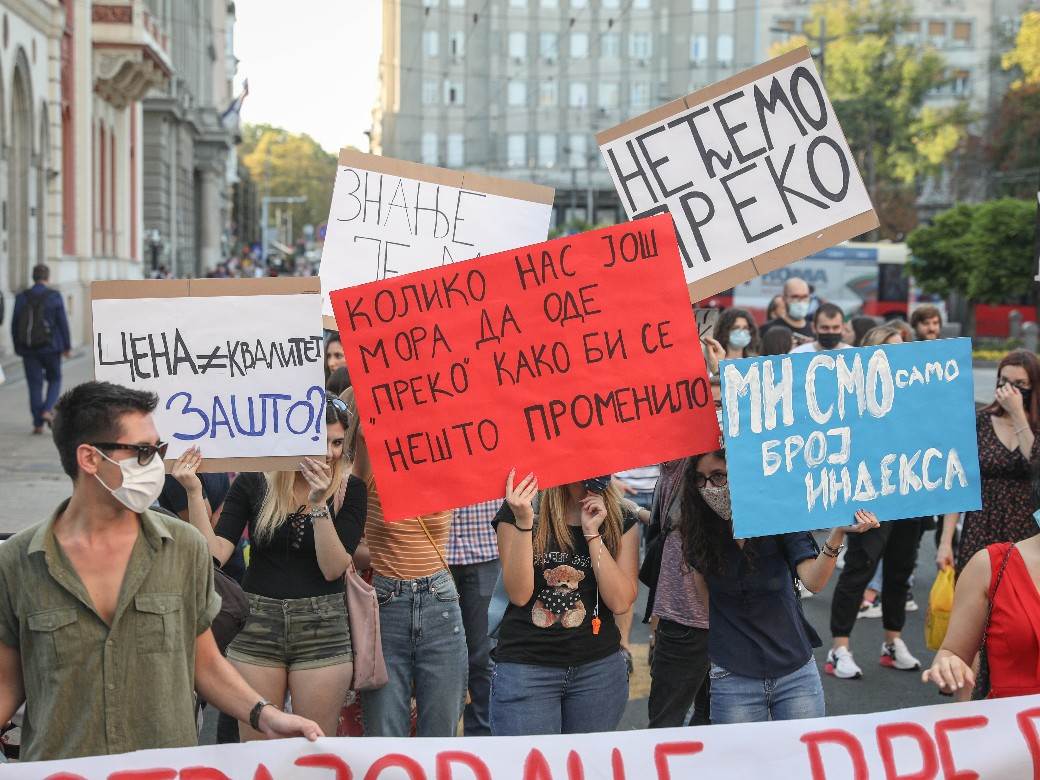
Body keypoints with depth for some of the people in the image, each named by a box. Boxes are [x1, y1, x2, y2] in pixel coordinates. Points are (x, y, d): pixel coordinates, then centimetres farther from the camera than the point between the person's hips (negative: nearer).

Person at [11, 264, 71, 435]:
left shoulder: (21, 297, 3)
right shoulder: (54, 296, -6)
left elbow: (14, 325, 5)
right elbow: (63, 323, -6)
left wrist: (18, 348, 13)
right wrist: (67, 346, 1)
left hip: (28, 349, 2)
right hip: (50, 347, -2)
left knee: (34, 385, 7)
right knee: (54, 380, 15)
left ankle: (38, 424, 5)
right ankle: (47, 410, -7)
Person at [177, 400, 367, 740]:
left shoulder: (349, 489, -1)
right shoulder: (253, 483, 1)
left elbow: (333, 568, -11)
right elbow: (214, 555, -7)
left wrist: (319, 504, -21)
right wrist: (194, 492, -16)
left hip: (322, 630, -1)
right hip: (256, 626, 1)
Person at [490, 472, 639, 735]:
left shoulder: (620, 523, 5)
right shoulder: (518, 510, -2)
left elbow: (620, 603, -6)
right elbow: (519, 595, -10)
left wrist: (592, 534, -11)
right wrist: (524, 522, -20)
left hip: (599, 667, 3)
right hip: (525, 668, -3)